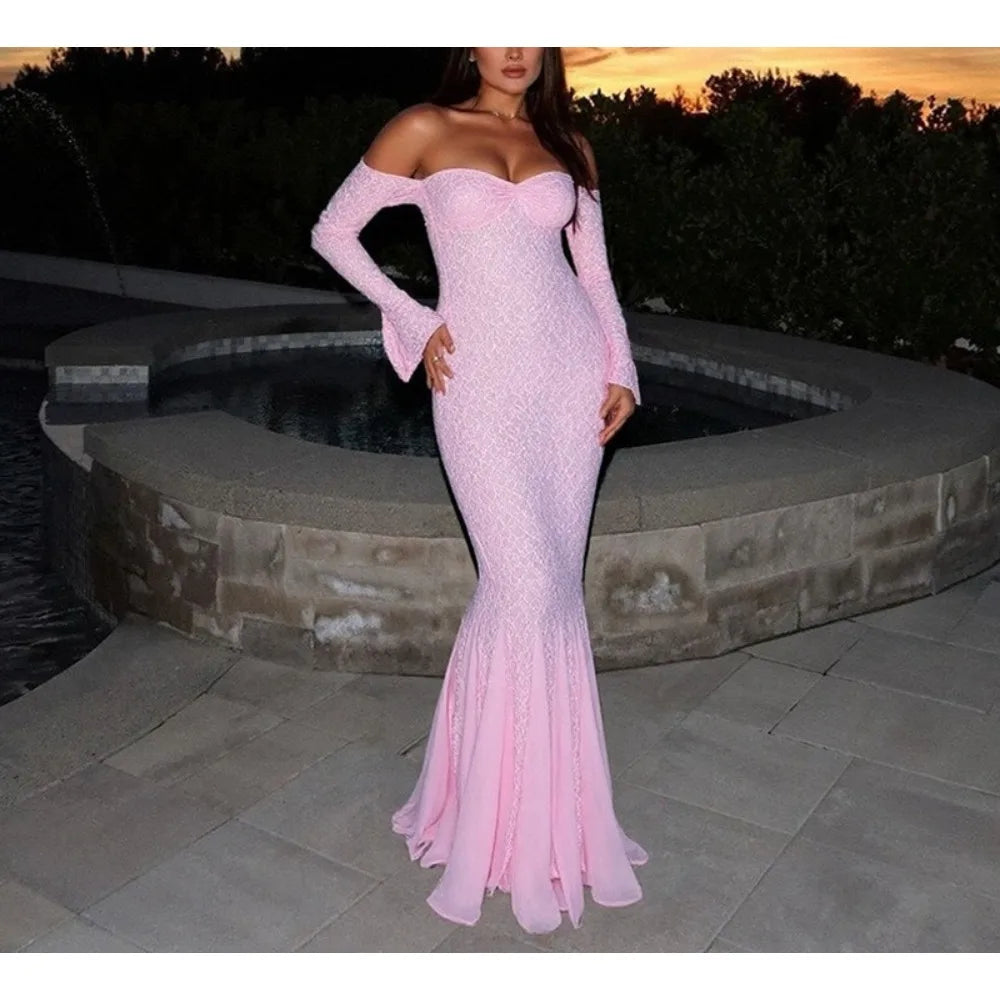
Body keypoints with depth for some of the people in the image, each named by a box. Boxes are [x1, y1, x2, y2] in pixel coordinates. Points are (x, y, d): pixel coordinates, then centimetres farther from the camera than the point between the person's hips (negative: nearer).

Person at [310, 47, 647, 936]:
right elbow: (334, 232, 7)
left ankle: (541, 796, 21)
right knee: (523, 585, -11)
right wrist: (414, 323, -2)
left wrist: (620, 369, 2)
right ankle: (500, 814, 7)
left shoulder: (568, 146, 16)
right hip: (482, 378, -4)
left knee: (555, 585, 5)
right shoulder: (425, 129, 6)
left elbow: (595, 271, 16)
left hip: (570, 368, 4)